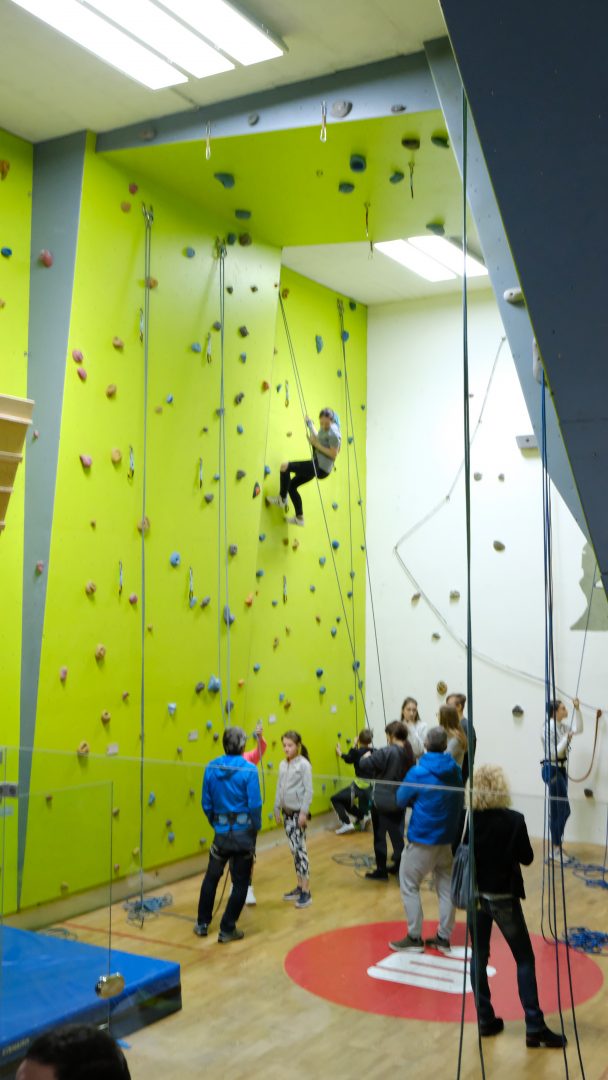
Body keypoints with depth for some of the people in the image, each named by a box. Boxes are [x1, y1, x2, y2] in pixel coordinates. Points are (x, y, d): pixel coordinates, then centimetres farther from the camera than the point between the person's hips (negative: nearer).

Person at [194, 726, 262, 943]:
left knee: (211, 877, 20)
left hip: (221, 832, 3)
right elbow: (255, 805, -14)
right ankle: (227, 929, 12)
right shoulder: (249, 770, -13)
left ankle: (202, 924, 29)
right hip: (244, 832, -3)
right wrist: (256, 828, 1)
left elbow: (206, 803, 3)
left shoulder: (212, 767, -2)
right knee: (240, 883, 9)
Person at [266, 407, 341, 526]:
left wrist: (316, 445, -20)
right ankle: (299, 518, 21)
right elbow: (317, 438, 24)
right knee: (291, 485, 15)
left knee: (285, 466, -17)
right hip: (316, 464, 10)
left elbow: (334, 454, -22)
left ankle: (282, 500, -4)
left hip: (321, 467, -10)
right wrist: (310, 424, 16)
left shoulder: (333, 432, -18)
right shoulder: (324, 429, 9)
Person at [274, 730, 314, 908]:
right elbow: (279, 788, 13)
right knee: (294, 849, 12)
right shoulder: (283, 764, 7)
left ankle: (306, 892, -5)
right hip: (287, 811, 6)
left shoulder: (304, 764, -10)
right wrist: (277, 809, 12)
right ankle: (299, 886, 21)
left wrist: (304, 812, -16)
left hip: (298, 812, -6)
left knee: (300, 848, -8)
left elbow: (308, 790, -12)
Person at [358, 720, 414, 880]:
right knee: (397, 834, 18)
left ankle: (381, 871, 12)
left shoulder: (387, 753, -21)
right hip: (400, 801, 6)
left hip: (382, 801, -6)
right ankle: (398, 865, 26)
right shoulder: (409, 754, 1)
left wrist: (367, 756, -1)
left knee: (380, 836, 7)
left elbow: (364, 764, -24)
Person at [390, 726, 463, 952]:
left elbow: (400, 800, -4)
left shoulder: (418, 772, -14)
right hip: (449, 838, 5)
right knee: (446, 887, 11)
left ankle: (414, 938, 6)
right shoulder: (456, 771, 0)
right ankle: (443, 938, 16)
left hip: (422, 839, -5)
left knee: (409, 886, 7)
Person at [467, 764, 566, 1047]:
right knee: (524, 960, 7)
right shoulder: (514, 820, -16)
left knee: (479, 957, 14)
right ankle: (534, 1027, 5)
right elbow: (527, 858, -6)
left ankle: (485, 1019, 17)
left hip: (476, 895, 3)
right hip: (504, 897, -3)